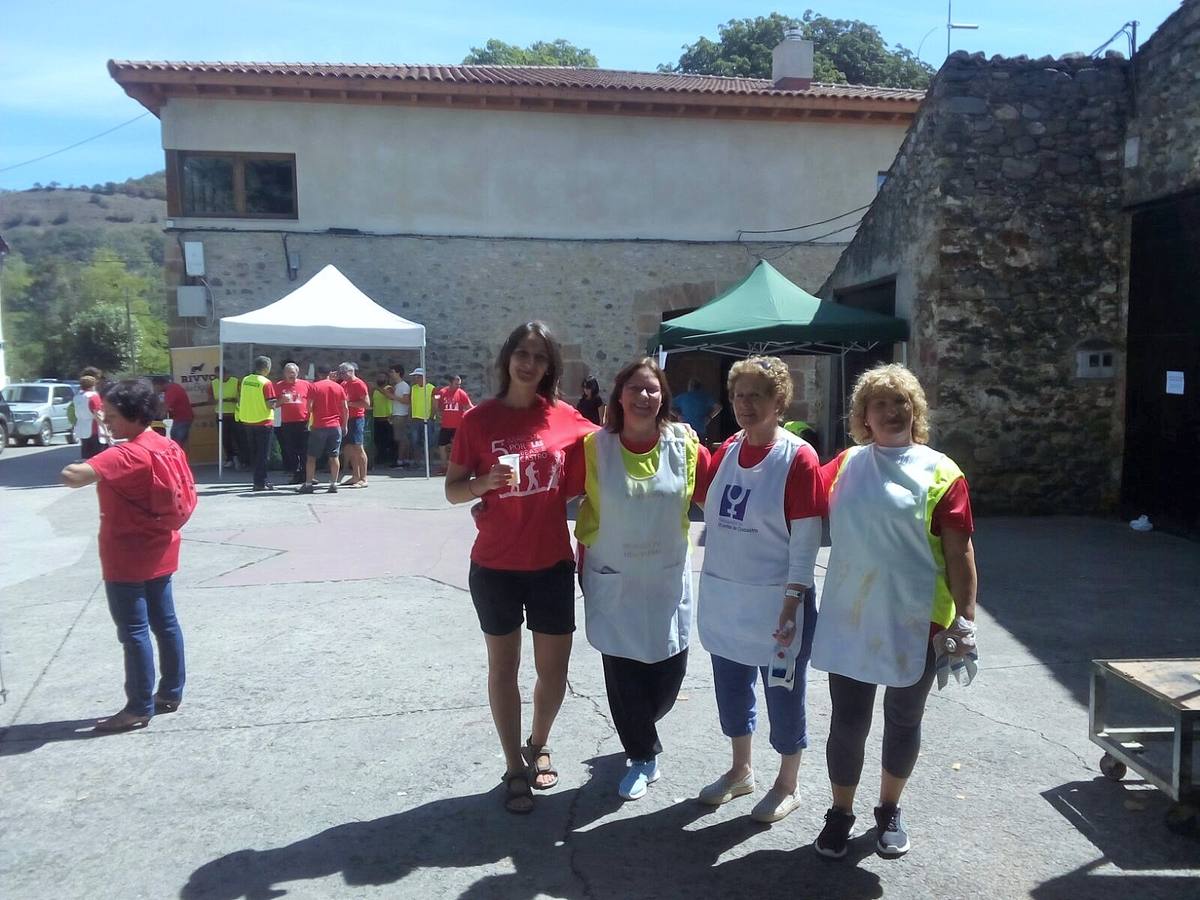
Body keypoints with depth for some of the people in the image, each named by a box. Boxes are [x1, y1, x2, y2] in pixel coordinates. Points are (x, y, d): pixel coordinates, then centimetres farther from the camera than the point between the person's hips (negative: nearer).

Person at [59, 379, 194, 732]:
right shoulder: (169, 446, 4)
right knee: (165, 622, 15)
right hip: (159, 552, 9)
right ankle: (171, 692, 26)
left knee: (134, 632, 0)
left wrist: (72, 469, -13)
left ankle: (139, 707, 9)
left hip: (127, 559, -9)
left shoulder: (124, 455, -22)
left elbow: (72, 476, -35)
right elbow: (189, 494, 11)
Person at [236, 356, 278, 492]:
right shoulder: (266, 383, -14)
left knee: (255, 453, 15)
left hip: (247, 421, 6)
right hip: (263, 422, -6)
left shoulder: (245, 380, 5)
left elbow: (240, 399, 12)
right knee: (263, 454, 0)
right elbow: (270, 405, -16)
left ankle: (259, 480, 21)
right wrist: (278, 402, 3)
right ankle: (260, 483, 0)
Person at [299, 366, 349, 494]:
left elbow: (309, 406, -7)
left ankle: (308, 484, 5)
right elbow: (345, 408, 3)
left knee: (312, 456, 6)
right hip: (335, 426, 2)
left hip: (319, 426, -2)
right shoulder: (338, 387, 4)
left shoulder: (314, 386, -3)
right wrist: (345, 425, 11)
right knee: (334, 456, 4)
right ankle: (334, 484, 3)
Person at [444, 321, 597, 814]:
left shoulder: (564, 417, -3)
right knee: (503, 667, 12)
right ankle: (514, 768, 30)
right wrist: (486, 481, -22)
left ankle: (538, 745, 39)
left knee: (553, 669, 11)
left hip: (552, 564, 2)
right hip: (495, 566, -1)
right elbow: (452, 490, -4)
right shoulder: (479, 419, -7)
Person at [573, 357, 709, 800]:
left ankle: (639, 731, 44)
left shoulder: (686, 447, -6)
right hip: (613, 580, -1)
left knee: (668, 673, 8)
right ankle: (642, 755, 32)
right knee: (622, 673, 5)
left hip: (668, 580, 1)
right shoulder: (594, 447, -10)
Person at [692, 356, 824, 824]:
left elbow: (806, 538, -15)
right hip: (723, 598, 6)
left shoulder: (798, 457, -14)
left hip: (776, 601, -6)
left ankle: (788, 784, 32)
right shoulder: (726, 452, 4)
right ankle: (740, 770, 41)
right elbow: (701, 496, 20)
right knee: (731, 687, 19)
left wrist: (793, 601, -17)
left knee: (783, 694, 11)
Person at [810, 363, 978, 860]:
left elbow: (959, 551, -7)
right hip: (849, 620, 2)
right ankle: (840, 813, 29)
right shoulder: (846, 464, 3)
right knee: (847, 723, 8)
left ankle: (889, 810, 37)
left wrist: (965, 618, -10)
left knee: (903, 721, 15)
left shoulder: (939, 472, -6)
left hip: (915, 623, -1)